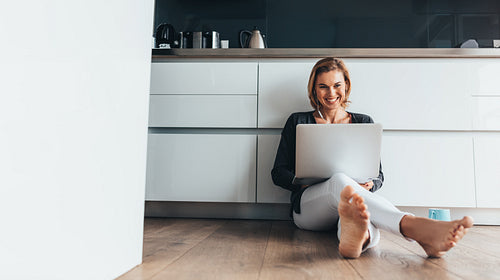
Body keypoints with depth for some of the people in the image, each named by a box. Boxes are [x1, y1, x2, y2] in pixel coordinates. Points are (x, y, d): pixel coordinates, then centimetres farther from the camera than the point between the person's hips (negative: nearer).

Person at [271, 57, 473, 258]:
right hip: (307, 207, -2)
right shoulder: (298, 122, 11)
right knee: (339, 180, -38)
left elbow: (378, 175, 17)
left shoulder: (363, 123, 17)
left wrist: (369, 185, -8)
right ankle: (419, 229, -59)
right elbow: (278, 173, 8)